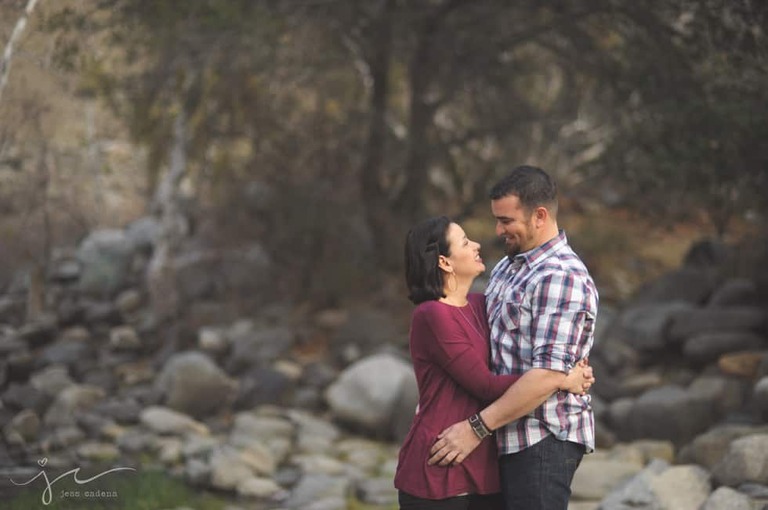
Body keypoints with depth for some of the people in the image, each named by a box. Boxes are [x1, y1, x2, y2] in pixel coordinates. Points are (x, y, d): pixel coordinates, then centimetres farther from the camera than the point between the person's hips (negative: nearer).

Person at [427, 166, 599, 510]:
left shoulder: (561, 278, -17)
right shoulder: (507, 268, 14)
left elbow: (548, 375, -24)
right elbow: (486, 343, 21)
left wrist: (477, 428, -23)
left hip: (543, 442, -9)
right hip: (512, 439, 9)